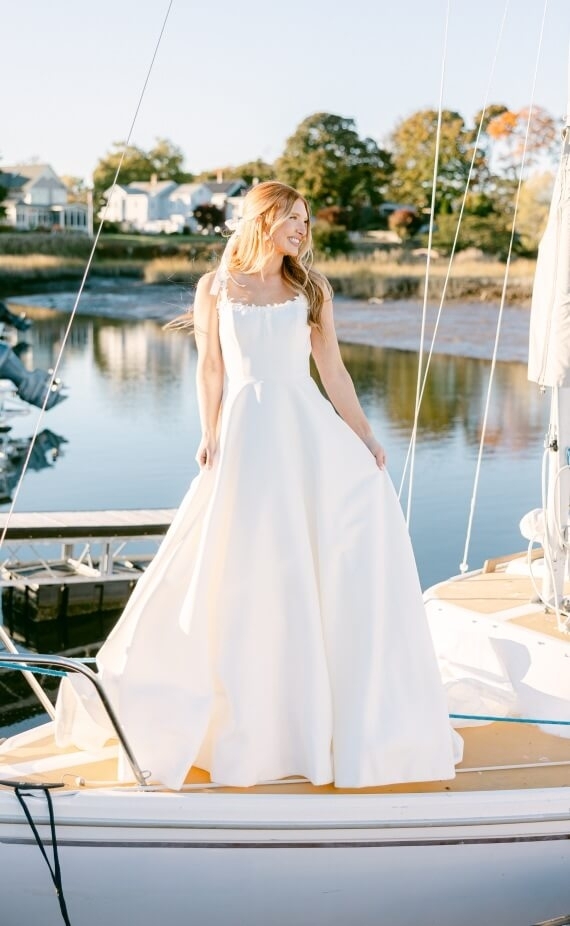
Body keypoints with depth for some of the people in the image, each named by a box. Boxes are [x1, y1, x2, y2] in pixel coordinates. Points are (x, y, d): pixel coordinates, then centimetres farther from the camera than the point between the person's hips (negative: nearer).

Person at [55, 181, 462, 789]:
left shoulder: (311, 291, 11)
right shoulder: (216, 289, 6)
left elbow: (334, 373, 10)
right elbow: (210, 370, 3)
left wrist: (366, 440, 4)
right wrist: (210, 437, -8)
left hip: (310, 427, 2)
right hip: (248, 431, -2)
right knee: (241, 570, -1)